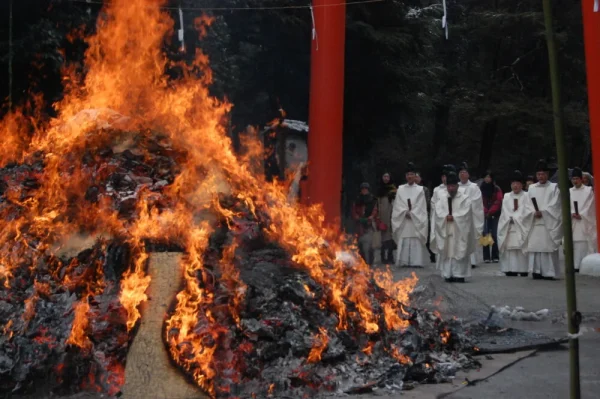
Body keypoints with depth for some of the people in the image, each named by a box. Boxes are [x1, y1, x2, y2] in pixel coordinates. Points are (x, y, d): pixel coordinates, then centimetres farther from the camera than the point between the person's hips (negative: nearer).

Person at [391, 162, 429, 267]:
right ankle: (404, 261, -1)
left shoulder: (420, 189, 5)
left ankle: (416, 261, -4)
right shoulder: (400, 189, 9)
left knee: (416, 242, -5)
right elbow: (398, 205, 4)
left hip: (416, 221, -1)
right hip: (403, 221, 1)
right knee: (404, 242, -3)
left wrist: (411, 213, -10)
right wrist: (406, 212, -10)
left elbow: (421, 206, 0)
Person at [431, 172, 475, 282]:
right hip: (445, 230, 2)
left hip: (459, 231, -2)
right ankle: (448, 274, 3)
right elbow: (438, 211, -3)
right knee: (446, 251, -1)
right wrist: (446, 217, -17)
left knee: (460, 251, -5)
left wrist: (453, 217, -15)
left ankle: (459, 274, -4)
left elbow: (465, 213, -8)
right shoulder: (441, 198, 10)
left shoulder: (464, 199, 4)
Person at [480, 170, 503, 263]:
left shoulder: (497, 189, 4)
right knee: (485, 235, -5)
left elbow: (498, 202, -2)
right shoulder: (481, 189, 5)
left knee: (494, 235, -4)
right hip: (484, 215, 1)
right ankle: (486, 257, -3)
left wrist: (490, 212, -11)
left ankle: (495, 256, 1)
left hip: (494, 215, 0)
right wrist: (485, 212, -10)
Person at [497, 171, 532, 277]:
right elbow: (505, 212, 8)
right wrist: (511, 218, -7)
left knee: (522, 248, -9)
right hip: (508, 227, 3)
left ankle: (523, 270, -9)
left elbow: (526, 211, -3)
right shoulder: (506, 196, 17)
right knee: (509, 247, -4)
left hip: (522, 227, -3)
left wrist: (515, 217, -8)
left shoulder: (526, 196, 7)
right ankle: (510, 270, -4)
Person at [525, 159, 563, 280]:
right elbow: (529, 205, 11)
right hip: (535, 223, 3)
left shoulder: (554, 187, 6)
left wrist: (543, 212, -13)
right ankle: (537, 271, 2)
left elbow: (554, 205, -3)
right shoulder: (531, 188, 16)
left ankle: (549, 272, -7)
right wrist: (534, 212, -8)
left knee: (548, 246, -9)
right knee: (534, 246, -2)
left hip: (549, 223, -3)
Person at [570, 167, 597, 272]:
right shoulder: (568, 192, 13)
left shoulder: (588, 190, 5)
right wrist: (572, 214, -12)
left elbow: (590, 206, -2)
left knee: (585, 243, -9)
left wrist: (581, 215, -12)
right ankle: (575, 265, -2)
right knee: (574, 243, -3)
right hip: (572, 222, 3)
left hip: (585, 222, -3)